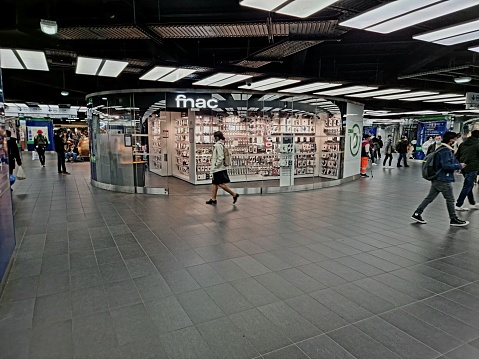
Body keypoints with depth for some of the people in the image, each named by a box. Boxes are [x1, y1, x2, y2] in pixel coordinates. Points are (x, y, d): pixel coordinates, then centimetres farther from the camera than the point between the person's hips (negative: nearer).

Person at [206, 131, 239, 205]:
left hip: (219, 168, -10)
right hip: (218, 169, 10)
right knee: (215, 183, 13)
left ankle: (234, 194, -2)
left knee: (221, 184, -7)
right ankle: (213, 199, 20)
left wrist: (215, 166, -18)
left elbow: (220, 157, -22)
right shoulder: (220, 144, 12)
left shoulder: (218, 145, -16)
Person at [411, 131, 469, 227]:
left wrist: (458, 165, 11)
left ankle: (417, 214, 10)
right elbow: (446, 165, -25)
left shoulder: (441, 149, 14)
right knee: (450, 200, 5)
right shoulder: (445, 151, -18)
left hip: (437, 179, 9)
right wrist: (459, 166, -12)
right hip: (443, 180, -9)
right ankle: (454, 219, 17)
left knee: (429, 198, 10)